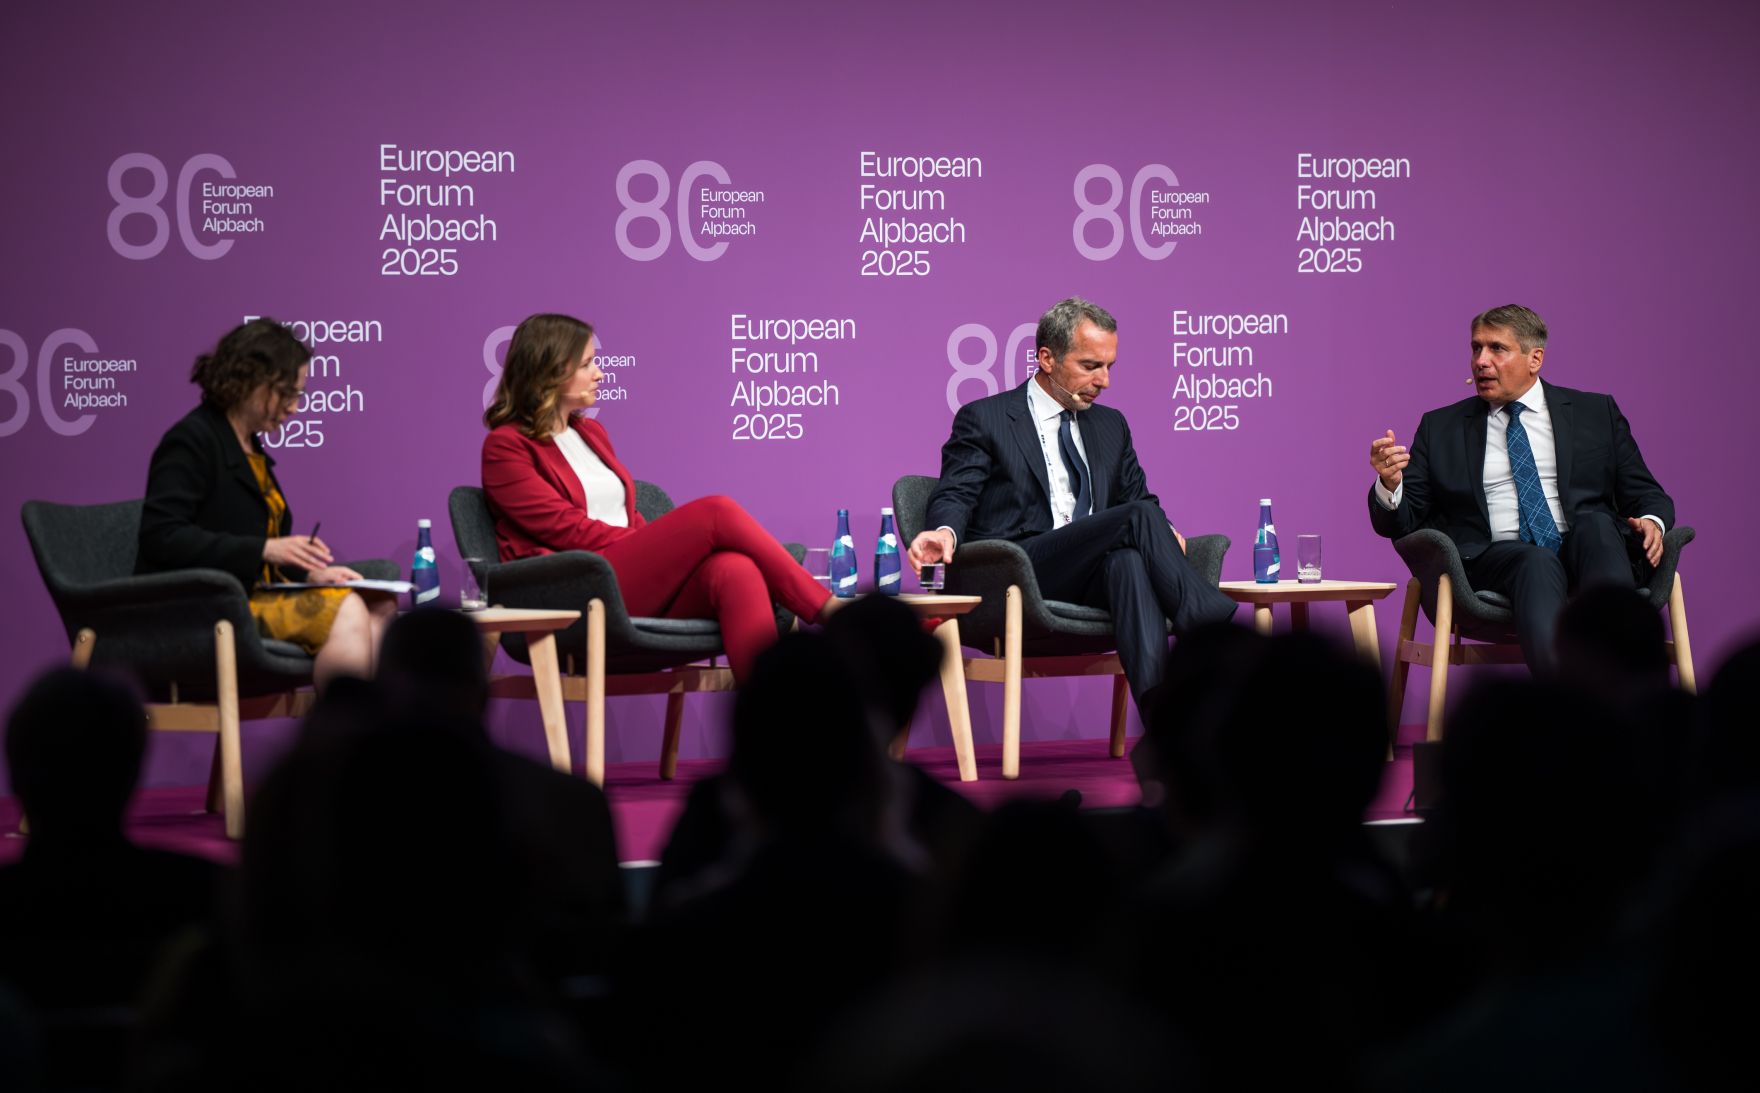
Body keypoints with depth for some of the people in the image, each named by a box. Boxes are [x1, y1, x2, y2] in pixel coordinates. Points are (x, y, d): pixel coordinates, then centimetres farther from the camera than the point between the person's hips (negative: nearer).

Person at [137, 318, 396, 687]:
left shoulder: (251, 448, 20)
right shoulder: (191, 442, -7)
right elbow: (161, 538, -19)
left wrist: (310, 572, 2)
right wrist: (263, 549, -22)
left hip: (253, 595, 9)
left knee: (377, 608, -9)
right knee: (345, 610, -25)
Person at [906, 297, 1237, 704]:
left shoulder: (1111, 426, 25)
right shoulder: (984, 419, 8)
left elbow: (1138, 496, 25)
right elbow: (955, 495, 0)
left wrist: (1163, 533, -1)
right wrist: (946, 532, -26)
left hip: (1099, 574, 4)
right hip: (1019, 573, -4)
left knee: (1128, 560, -36)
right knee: (1138, 517, -28)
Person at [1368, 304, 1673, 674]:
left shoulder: (1596, 413, 19)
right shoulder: (1441, 428, 18)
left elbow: (1646, 494, 19)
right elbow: (1400, 523, 15)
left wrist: (1651, 521, -6)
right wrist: (1390, 484, -9)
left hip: (1585, 550, 1)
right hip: (1494, 560, -1)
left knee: (1594, 523, -33)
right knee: (1537, 562, -35)